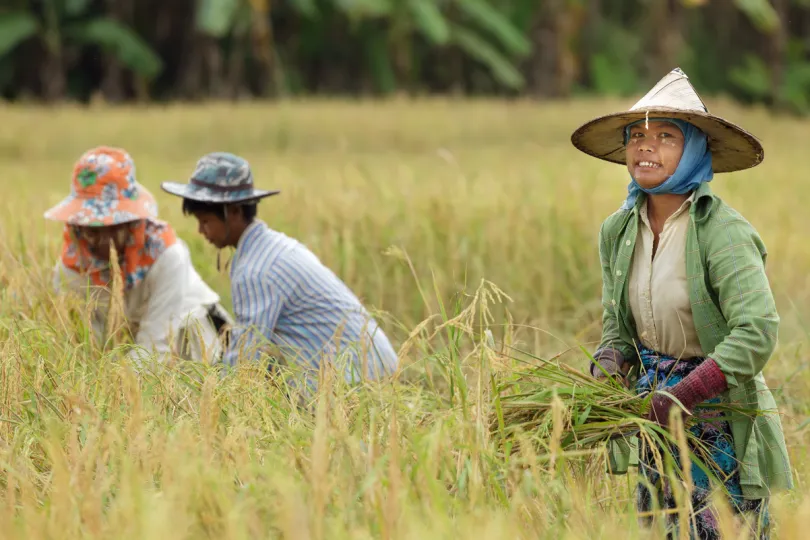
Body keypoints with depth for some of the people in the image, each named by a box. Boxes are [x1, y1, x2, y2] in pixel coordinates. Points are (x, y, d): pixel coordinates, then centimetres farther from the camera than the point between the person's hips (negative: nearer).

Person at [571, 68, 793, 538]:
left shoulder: (723, 231, -19)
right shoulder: (619, 231, 3)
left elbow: (757, 332, -28)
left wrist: (678, 398, -29)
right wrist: (605, 377, -10)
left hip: (717, 408, -6)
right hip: (654, 403, 6)